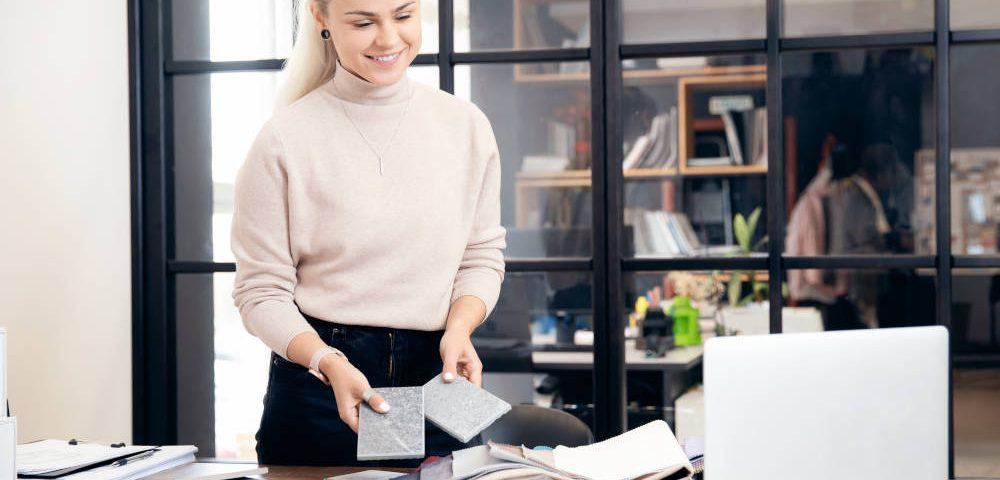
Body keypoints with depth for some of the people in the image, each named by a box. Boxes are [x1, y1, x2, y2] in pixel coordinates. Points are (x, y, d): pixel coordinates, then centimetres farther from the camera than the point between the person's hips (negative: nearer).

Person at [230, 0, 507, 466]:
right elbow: (261, 292, -7)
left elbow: (482, 256, 8)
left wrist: (459, 326, -11)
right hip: (317, 392, -2)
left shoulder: (466, 125, 2)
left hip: (436, 376, 3)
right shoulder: (284, 139, -8)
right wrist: (330, 363, -22)